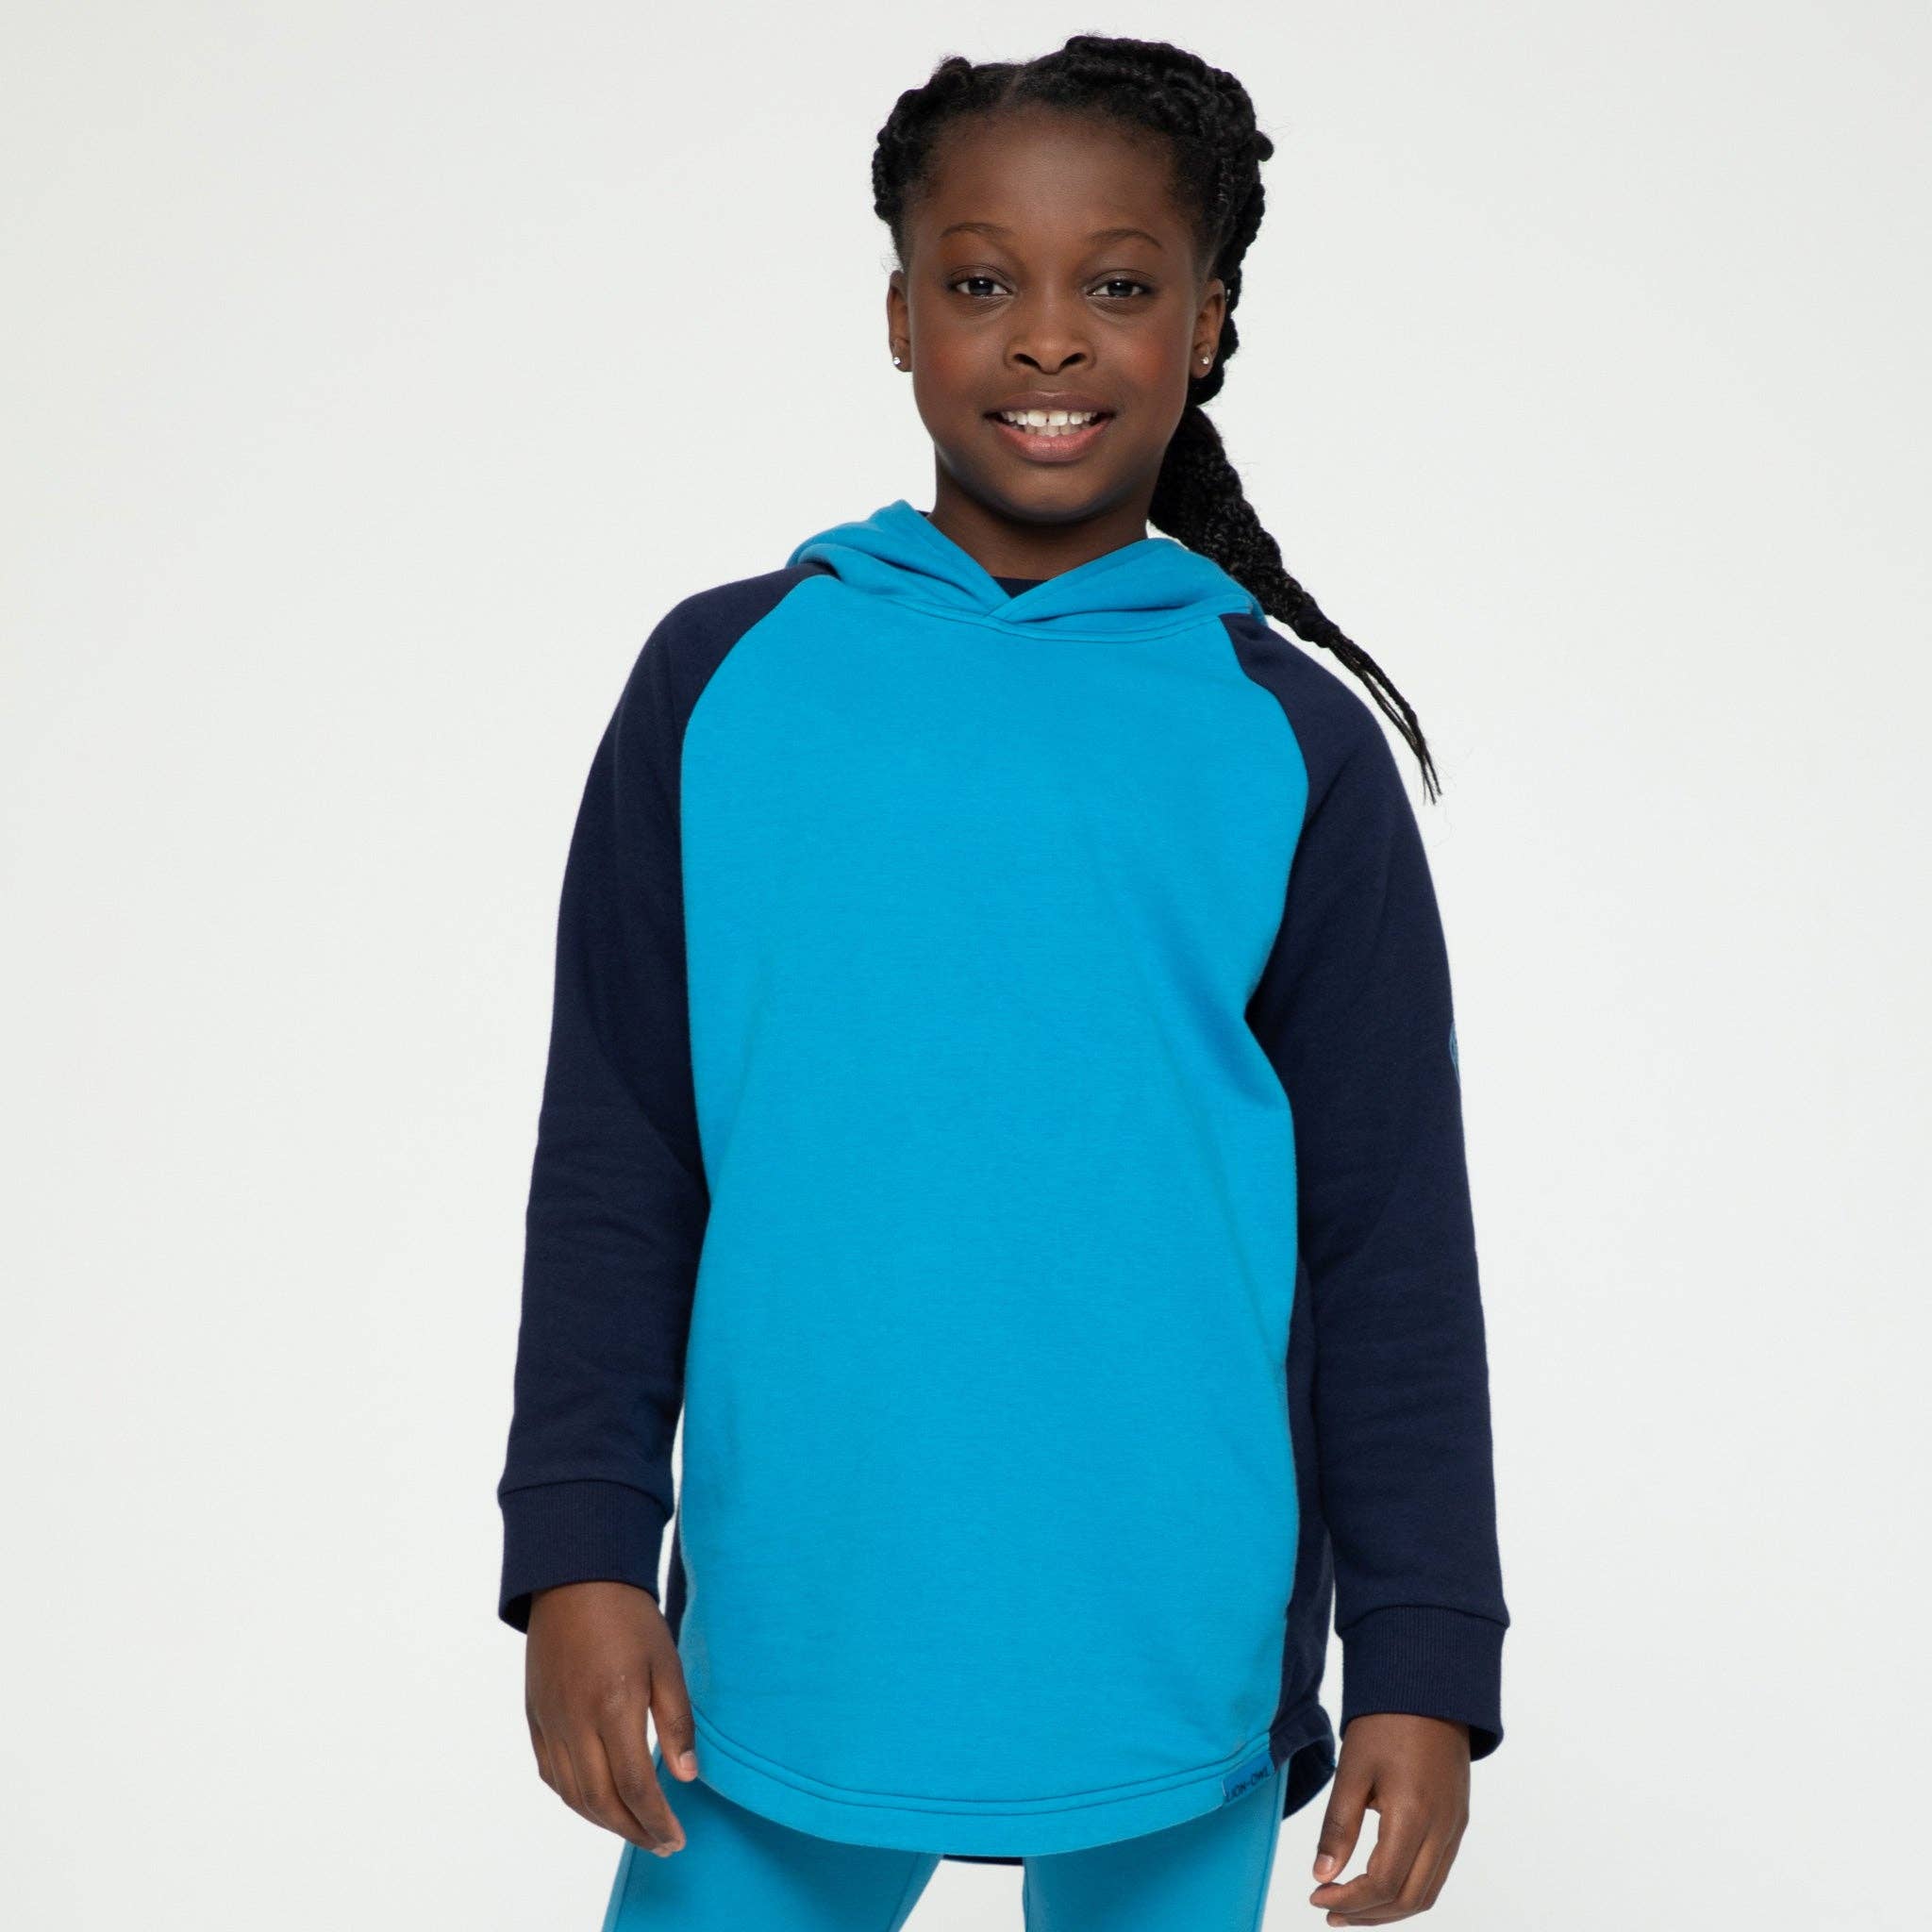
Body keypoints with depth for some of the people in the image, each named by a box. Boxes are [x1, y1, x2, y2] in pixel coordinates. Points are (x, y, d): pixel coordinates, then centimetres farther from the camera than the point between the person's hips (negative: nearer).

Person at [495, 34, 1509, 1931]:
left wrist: (1426, 1662, 0)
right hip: (788, 1652, 1)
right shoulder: (723, 681, 2)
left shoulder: (1294, 743, 0)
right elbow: (614, 1160, 4)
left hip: (1174, 1673, 0)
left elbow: (1392, 1236, 2)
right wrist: (577, 1551, -1)